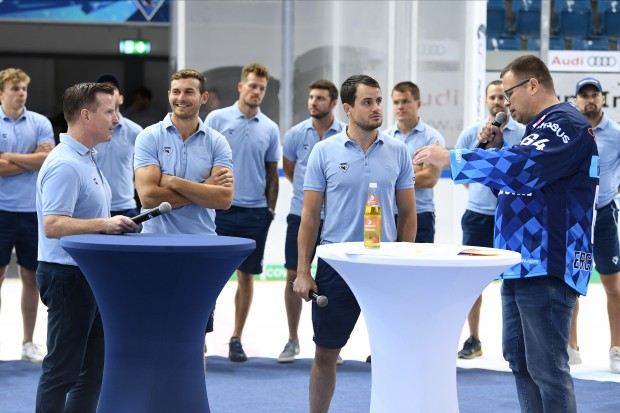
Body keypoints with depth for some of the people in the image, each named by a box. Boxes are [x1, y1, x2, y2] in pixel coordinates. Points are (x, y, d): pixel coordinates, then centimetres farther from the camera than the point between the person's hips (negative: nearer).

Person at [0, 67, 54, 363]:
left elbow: (49, 160, -7)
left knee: (31, 276, 8)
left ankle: (28, 343, 17)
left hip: (33, 209, 2)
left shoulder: (40, 123, 5)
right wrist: (33, 158, -7)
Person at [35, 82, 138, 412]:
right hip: (67, 275, -10)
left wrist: (115, 225, 16)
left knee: (94, 367, 13)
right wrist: (103, 224, -30)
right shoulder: (64, 165, -19)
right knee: (62, 370, -4)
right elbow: (53, 225, -27)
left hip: (89, 273, 10)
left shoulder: (87, 159, 15)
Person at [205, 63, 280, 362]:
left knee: (246, 275, 6)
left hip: (255, 212, 2)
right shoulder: (217, 119, 0)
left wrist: (271, 209, 7)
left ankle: (236, 338, 14)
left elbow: (272, 173, 13)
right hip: (219, 208, -2)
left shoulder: (270, 129, 8)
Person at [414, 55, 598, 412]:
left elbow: (523, 166, -27)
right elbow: (515, 186, 27)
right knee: (519, 357, 14)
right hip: (522, 262, 11)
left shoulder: (567, 124, -12)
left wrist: (450, 159, -23)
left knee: (546, 366, -10)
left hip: (547, 266, -11)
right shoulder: (541, 127, 20)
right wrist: (497, 149, 10)